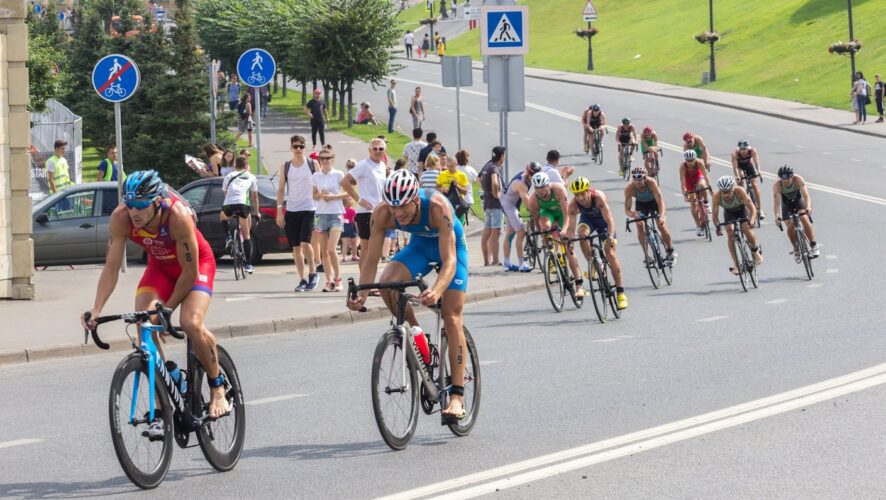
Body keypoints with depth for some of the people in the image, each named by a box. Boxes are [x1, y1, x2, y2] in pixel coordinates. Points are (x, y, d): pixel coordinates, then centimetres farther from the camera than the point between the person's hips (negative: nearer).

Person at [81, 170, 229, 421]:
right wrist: (97, 310, -33)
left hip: (197, 263, -4)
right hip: (159, 266, 4)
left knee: (191, 323, -27)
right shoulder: (120, 218, -27)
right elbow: (111, 267, -22)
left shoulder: (178, 216, -38)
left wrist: (167, 308, -23)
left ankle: (218, 386, -2)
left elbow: (189, 273, -29)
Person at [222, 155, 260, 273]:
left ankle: (228, 236, 15)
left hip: (228, 204, 1)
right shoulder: (251, 177, 25)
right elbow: (255, 197, 30)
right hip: (243, 203, -1)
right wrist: (256, 212, 42)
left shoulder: (229, 176, 27)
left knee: (224, 217, 38)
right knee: (246, 235, 11)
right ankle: (248, 264, 5)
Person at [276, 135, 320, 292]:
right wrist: (279, 211, 1)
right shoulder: (285, 166, 8)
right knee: (296, 247, 4)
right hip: (291, 210, 3)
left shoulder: (312, 164, 3)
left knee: (305, 242, -16)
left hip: (309, 209, -3)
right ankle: (302, 280, 11)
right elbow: (281, 189, 8)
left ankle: (312, 272, 4)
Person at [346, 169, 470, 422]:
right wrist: (361, 294, -41)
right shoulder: (383, 213, -29)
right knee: (387, 282, -27)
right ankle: (415, 333, -2)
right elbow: (371, 260, -25)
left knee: (451, 319, -11)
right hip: (419, 245, 3)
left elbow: (449, 261, -43)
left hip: (451, 245, -3)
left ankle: (457, 396, -9)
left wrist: (437, 290, -61)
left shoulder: (437, 207, -39)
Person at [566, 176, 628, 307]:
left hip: (602, 219, -2)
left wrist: (611, 238, -57)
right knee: (582, 234, -34)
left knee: (610, 253, -11)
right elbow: (571, 228, -29)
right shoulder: (573, 204, -30)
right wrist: (568, 243, -43)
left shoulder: (598, 197, -37)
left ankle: (620, 292, -5)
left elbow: (609, 221, -42)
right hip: (587, 218, 2)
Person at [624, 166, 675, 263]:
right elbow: (627, 209, -34)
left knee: (661, 225, -14)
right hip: (641, 203, 2)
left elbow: (660, 201, -42)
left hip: (655, 201, -2)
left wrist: (662, 216, -59)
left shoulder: (651, 183, -38)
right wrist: (632, 214, -58)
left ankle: (670, 252, 8)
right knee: (639, 225, -18)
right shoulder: (629, 188, -34)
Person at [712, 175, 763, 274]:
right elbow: (715, 215, -31)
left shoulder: (739, 191, -37)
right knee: (730, 233, -21)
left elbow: (752, 207, -39)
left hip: (742, 209, -1)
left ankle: (755, 251, 7)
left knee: (747, 229, -23)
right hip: (729, 212, 1)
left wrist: (752, 220, -56)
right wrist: (717, 227, -49)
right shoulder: (717, 196, -33)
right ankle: (736, 264, -15)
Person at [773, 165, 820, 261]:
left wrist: (808, 207, -59)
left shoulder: (798, 180, -32)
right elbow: (777, 202, -38)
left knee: (805, 220, -21)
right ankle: (796, 250, 12)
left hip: (798, 200, 0)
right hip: (786, 204, 0)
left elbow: (806, 195, -40)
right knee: (790, 227, -12)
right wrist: (777, 216, -55)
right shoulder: (777, 185, -32)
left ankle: (814, 246, -10)